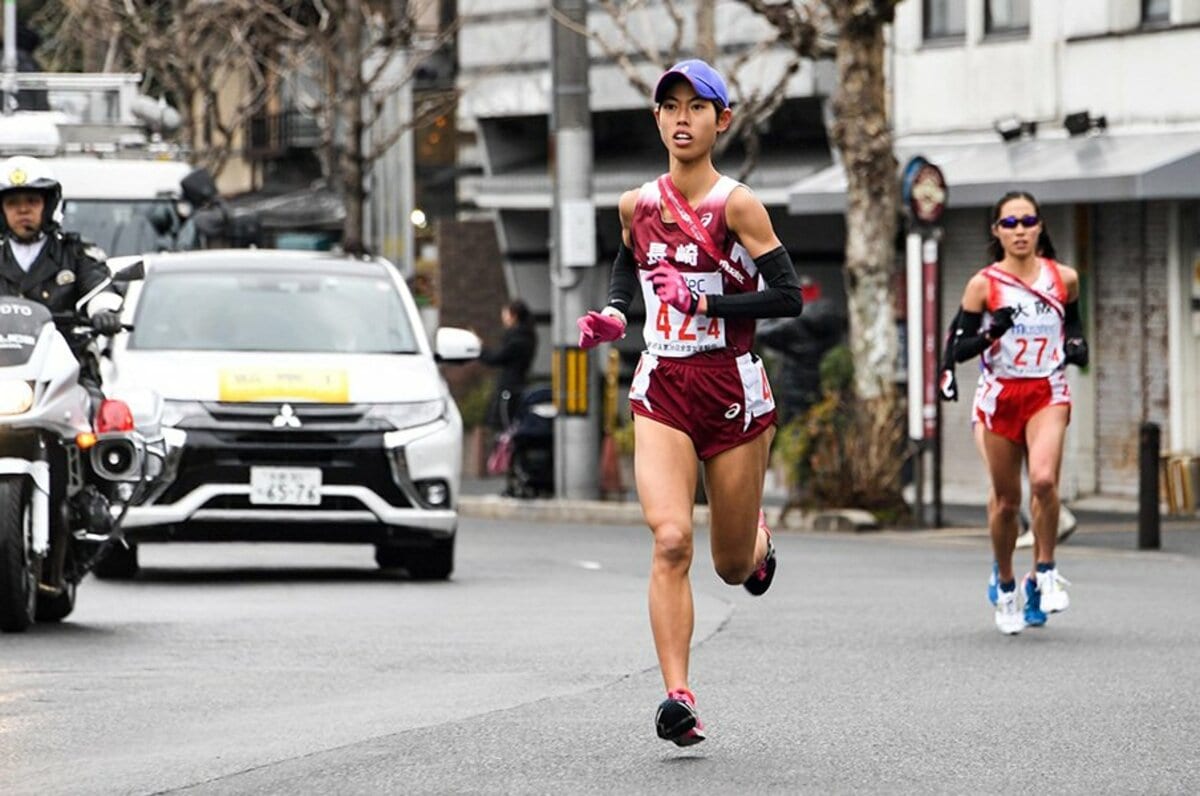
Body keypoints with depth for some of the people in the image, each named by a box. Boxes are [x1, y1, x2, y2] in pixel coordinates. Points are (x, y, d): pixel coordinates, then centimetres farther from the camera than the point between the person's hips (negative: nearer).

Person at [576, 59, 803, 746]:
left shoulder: (736, 205, -9)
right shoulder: (637, 205, 5)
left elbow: (789, 297, -11)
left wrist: (707, 304, -20)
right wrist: (613, 318, 5)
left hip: (733, 390, -2)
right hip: (662, 388, 2)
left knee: (734, 565, 9)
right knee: (670, 541, -19)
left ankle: (758, 536, 49)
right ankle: (679, 699, -19)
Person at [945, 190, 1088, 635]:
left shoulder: (1064, 279, 2)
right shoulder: (984, 285, -3)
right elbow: (958, 349, -3)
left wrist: (1078, 345, 1)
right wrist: (992, 332, -21)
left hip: (1047, 393, 0)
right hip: (999, 396, 0)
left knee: (1044, 479, -24)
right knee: (1005, 499, 6)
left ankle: (1044, 570, -6)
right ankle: (1005, 584, 27)